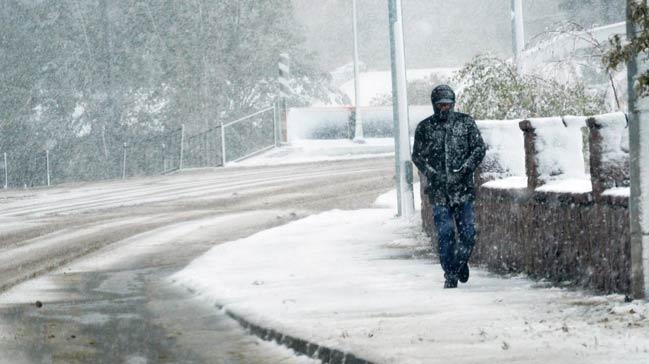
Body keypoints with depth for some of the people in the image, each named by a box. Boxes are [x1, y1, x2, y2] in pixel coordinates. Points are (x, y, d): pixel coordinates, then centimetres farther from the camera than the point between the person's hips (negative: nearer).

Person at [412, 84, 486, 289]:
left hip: (463, 188, 0)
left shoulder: (465, 123, 6)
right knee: (445, 233, -8)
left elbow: (479, 148, 3)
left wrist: (465, 169, -11)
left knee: (468, 232, -2)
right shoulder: (424, 128, 6)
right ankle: (450, 274, 0)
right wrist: (431, 173, -10)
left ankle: (462, 262, 26)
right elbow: (417, 156, 6)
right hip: (438, 190, 0)